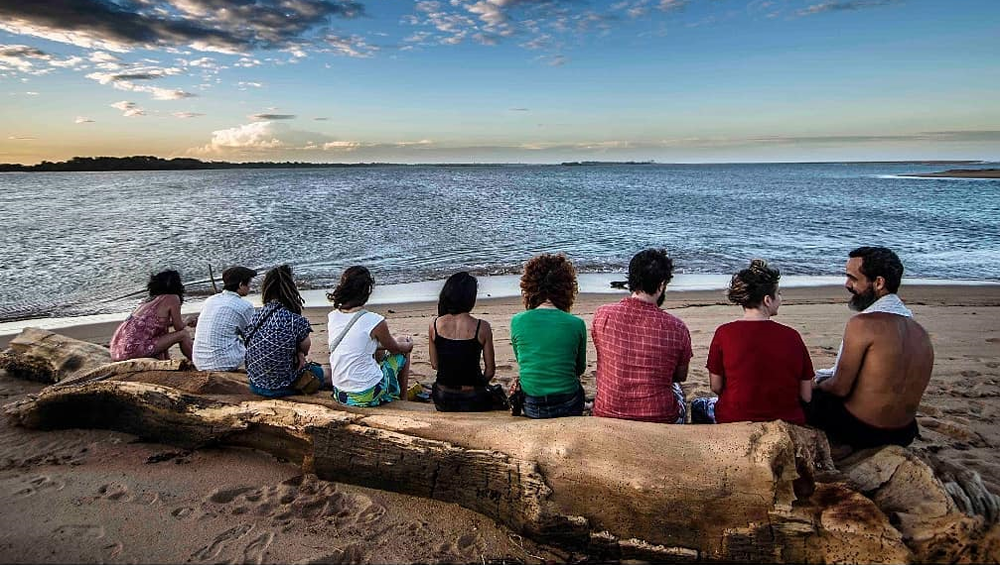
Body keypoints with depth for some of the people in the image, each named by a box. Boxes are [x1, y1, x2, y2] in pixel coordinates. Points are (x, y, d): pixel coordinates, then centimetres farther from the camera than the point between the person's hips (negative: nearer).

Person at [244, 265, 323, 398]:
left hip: (256, 384, 6)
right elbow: (305, 349, -2)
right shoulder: (296, 321, -23)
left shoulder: (256, 316, -5)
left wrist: (297, 354, -2)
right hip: (281, 389, -5)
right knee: (318, 371, 25)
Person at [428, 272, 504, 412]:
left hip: (442, 401, 3)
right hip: (472, 401, -3)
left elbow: (434, 365, 2)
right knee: (496, 391, 28)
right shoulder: (482, 327, -15)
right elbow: (490, 370, -7)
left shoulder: (434, 325, -7)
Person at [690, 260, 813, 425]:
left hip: (735, 419, -2)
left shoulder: (724, 333, -12)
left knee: (697, 406, 27)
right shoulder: (792, 336, -9)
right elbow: (806, 396, -4)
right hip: (788, 421, 2)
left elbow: (716, 387, -5)